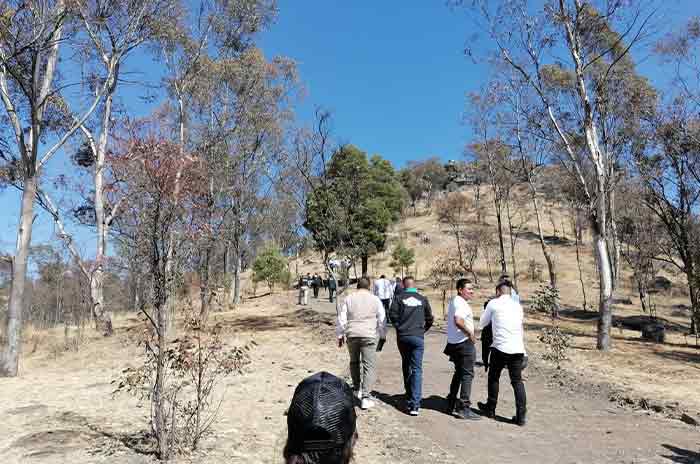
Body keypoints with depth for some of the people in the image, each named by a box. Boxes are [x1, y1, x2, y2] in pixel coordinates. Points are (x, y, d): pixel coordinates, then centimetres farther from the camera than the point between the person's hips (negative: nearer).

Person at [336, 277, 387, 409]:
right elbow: (382, 320, 4)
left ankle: (356, 388, 33)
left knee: (354, 362, 22)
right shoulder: (375, 300, 2)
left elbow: (341, 319, 4)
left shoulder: (348, 299, 4)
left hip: (351, 335, 2)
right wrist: (382, 336, 16)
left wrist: (340, 335, 14)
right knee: (368, 366, 1)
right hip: (369, 336, -2)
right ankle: (365, 396, -4)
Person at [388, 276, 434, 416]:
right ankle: (414, 404, -10)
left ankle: (409, 396, 33)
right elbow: (429, 319, 8)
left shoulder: (399, 298, 0)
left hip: (402, 337, 1)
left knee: (406, 366, 20)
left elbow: (392, 315, -8)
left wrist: (400, 327, 7)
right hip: (418, 337, 0)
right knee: (417, 369, -2)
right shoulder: (423, 299, 6)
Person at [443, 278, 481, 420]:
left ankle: (451, 404, 27)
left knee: (459, 373, 20)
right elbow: (458, 320, -32)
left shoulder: (454, 301, 15)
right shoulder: (461, 303, -17)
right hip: (464, 342, -10)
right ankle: (463, 408, -1)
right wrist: (470, 334, -22)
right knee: (467, 374, -3)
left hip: (453, 342, 10)